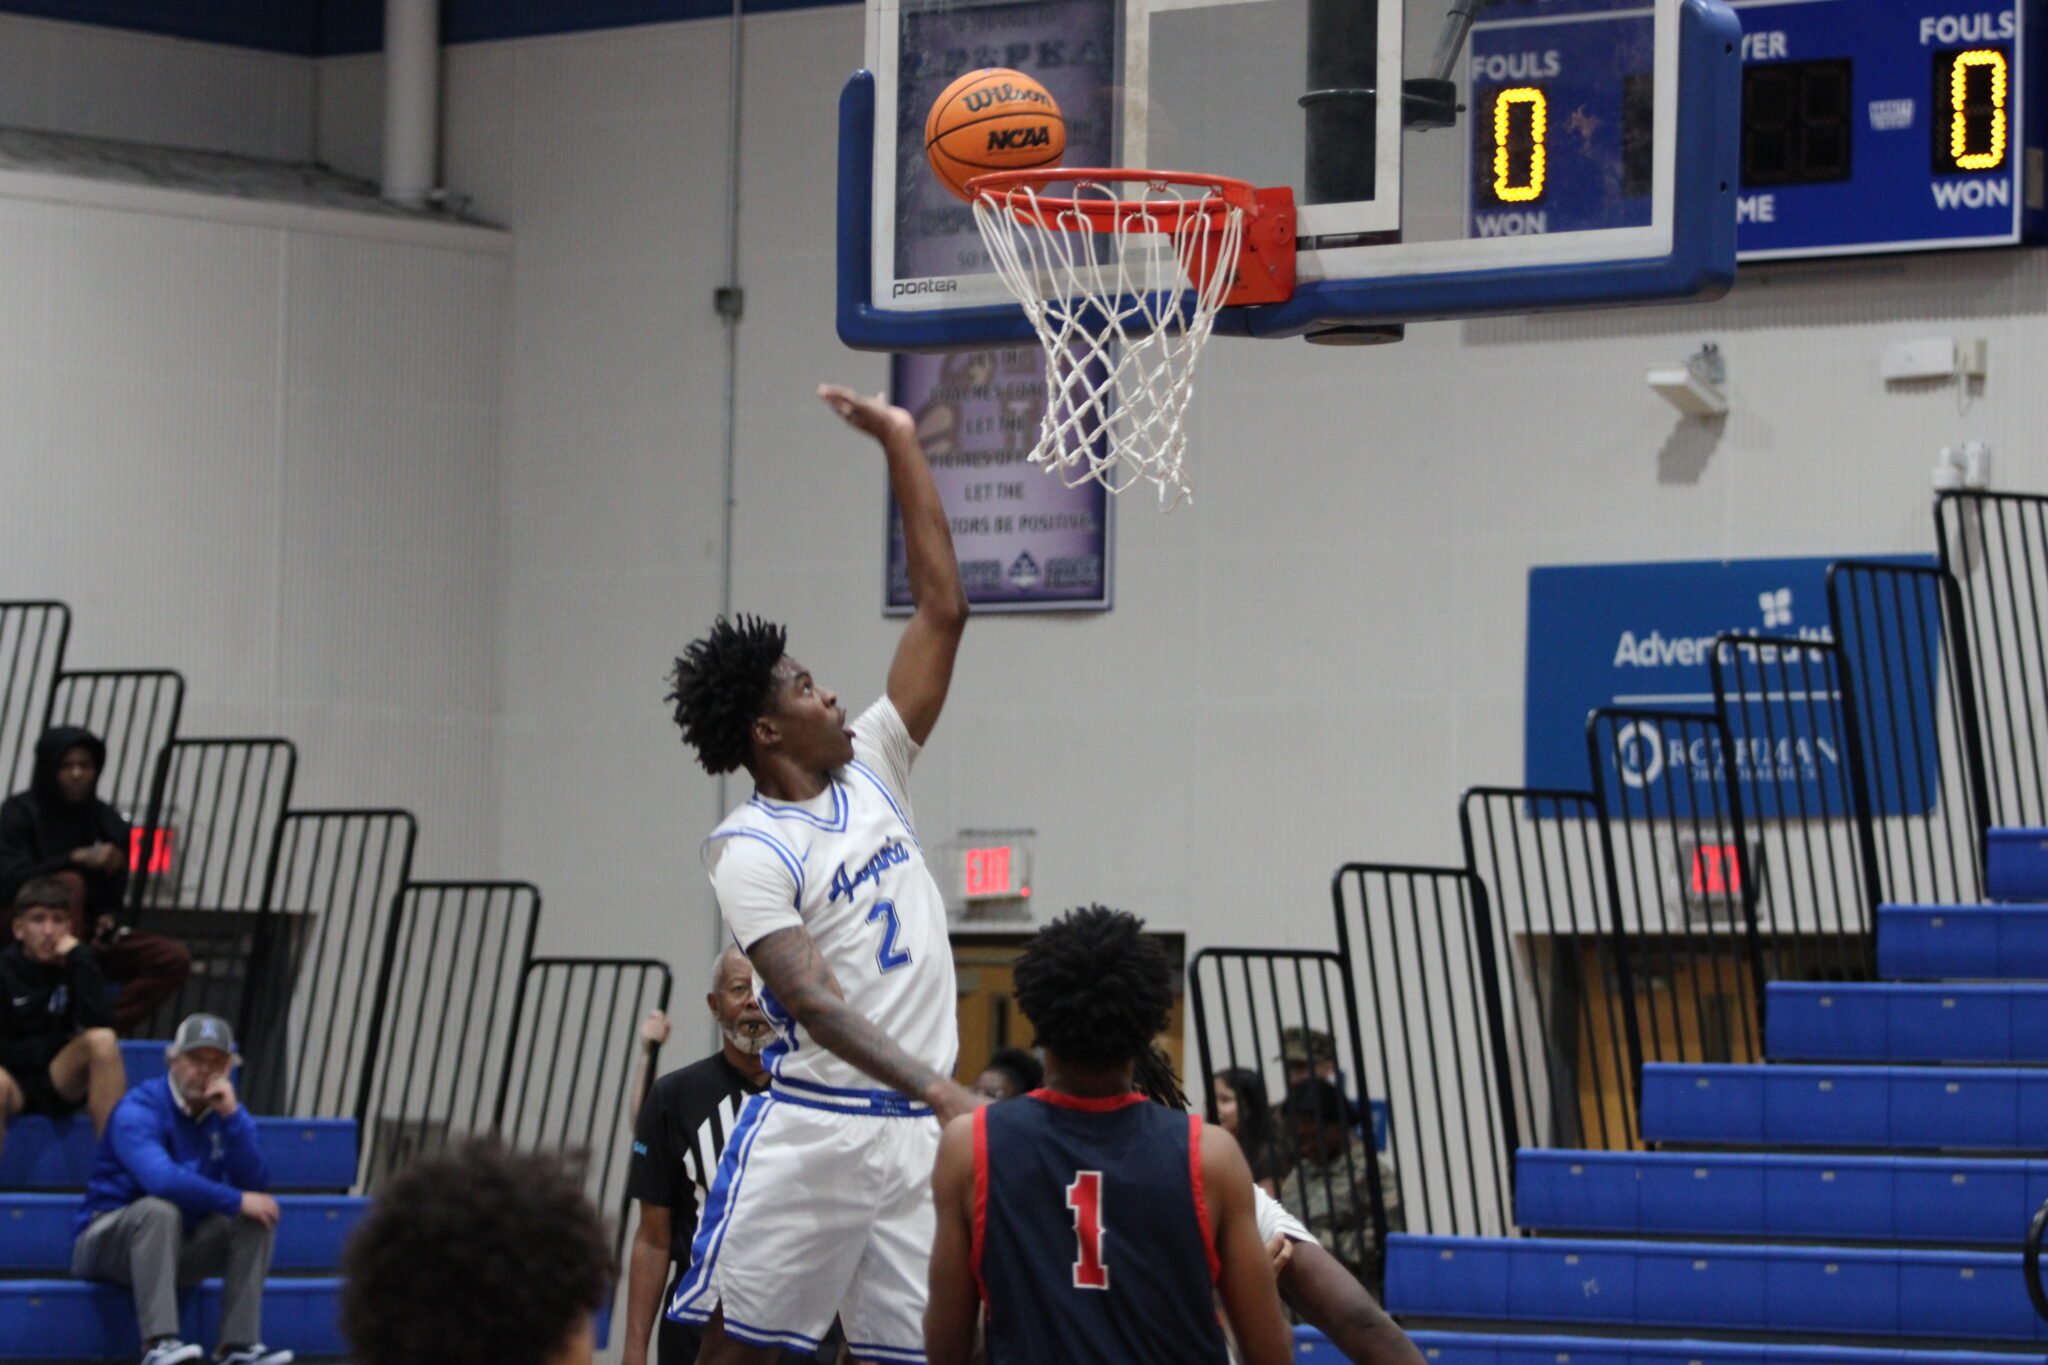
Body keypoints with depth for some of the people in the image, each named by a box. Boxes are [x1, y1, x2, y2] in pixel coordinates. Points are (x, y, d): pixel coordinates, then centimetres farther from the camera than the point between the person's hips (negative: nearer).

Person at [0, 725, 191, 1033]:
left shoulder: (106, 820, 8)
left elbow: (112, 894, 11)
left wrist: (108, 918, -13)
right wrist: (77, 858, -25)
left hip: (89, 937, 5)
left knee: (175, 959, -12)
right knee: (70, 883, -34)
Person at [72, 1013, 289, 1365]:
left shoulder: (228, 1113, 3)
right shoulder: (139, 1109, -16)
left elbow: (254, 1186, -11)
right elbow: (160, 1179, -34)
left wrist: (230, 1116, -20)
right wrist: (235, 1201, -29)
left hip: (178, 1249, 6)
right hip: (109, 1239, -6)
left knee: (257, 1218, -14)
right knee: (160, 1210, -36)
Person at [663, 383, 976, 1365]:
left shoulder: (871, 771, 12)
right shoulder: (751, 851, -8)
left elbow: (942, 613, 11)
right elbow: (814, 1002, -20)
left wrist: (901, 449, 7)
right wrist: (942, 1092, -32)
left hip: (915, 1135, 6)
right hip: (810, 1129, -6)